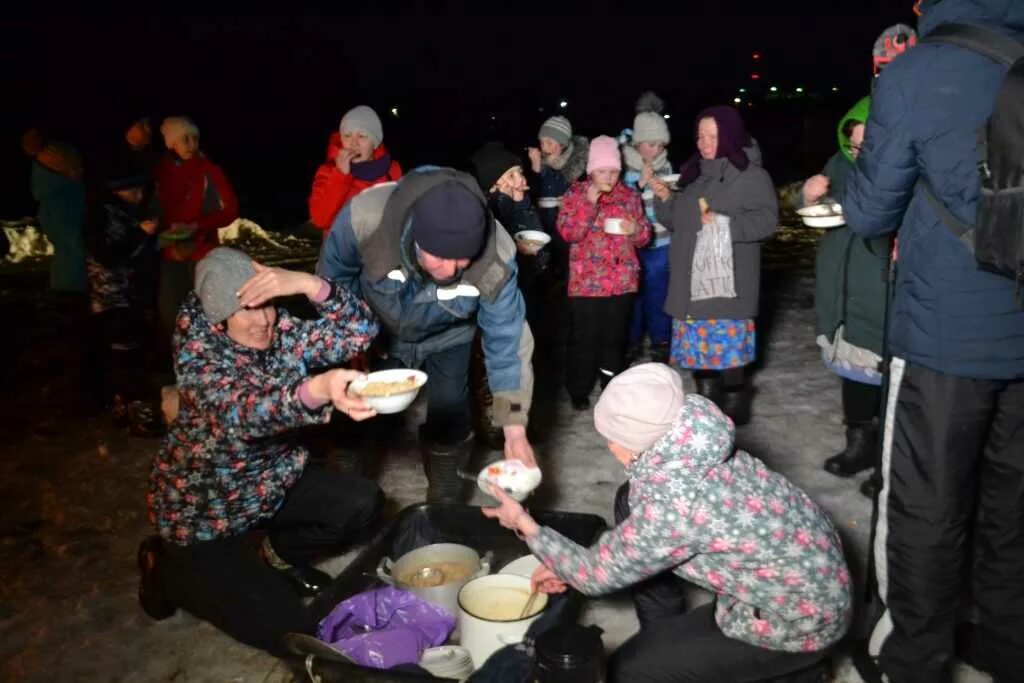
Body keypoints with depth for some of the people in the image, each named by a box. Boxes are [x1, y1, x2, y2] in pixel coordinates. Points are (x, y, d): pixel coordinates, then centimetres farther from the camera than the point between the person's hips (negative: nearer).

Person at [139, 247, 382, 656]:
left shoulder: (281, 332, -11)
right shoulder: (198, 351, -27)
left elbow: (360, 330, -18)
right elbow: (243, 413, -46)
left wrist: (307, 283, -36)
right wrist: (319, 390, -67)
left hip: (272, 482, 6)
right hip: (203, 508, -6)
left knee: (361, 503, -12)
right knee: (291, 634, -7)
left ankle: (274, 555, 15)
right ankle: (169, 570, 13)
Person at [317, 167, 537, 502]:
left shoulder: (495, 259, -39)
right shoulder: (364, 217, -41)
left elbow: (507, 339, -26)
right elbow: (333, 281, -18)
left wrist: (515, 430, -27)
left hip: (445, 338, 0)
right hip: (375, 329, 0)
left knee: (449, 416, 5)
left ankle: (446, 500, 33)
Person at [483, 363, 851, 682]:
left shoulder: (672, 504, -34)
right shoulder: (687, 444, -11)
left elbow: (598, 576, -15)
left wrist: (526, 525, -3)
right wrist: (568, 564, 10)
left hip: (802, 617, -8)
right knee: (631, 502, 4)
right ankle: (664, 637, 22)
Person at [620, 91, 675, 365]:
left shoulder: (665, 165, 1)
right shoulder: (621, 163, -10)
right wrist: (640, 183, -20)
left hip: (660, 242, 3)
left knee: (658, 292, 8)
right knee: (632, 292, 5)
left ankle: (660, 342, 24)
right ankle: (631, 342, 22)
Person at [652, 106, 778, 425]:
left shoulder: (750, 175, -4)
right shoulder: (694, 173, 15)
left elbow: (767, 219, -13)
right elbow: (677, 221, 19)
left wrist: (727, 223, -25)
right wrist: (665, 198, 0)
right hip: (692, 279, 6)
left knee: (728, 350, -4)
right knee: (699, 349, 10)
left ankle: (733, 412, 9)